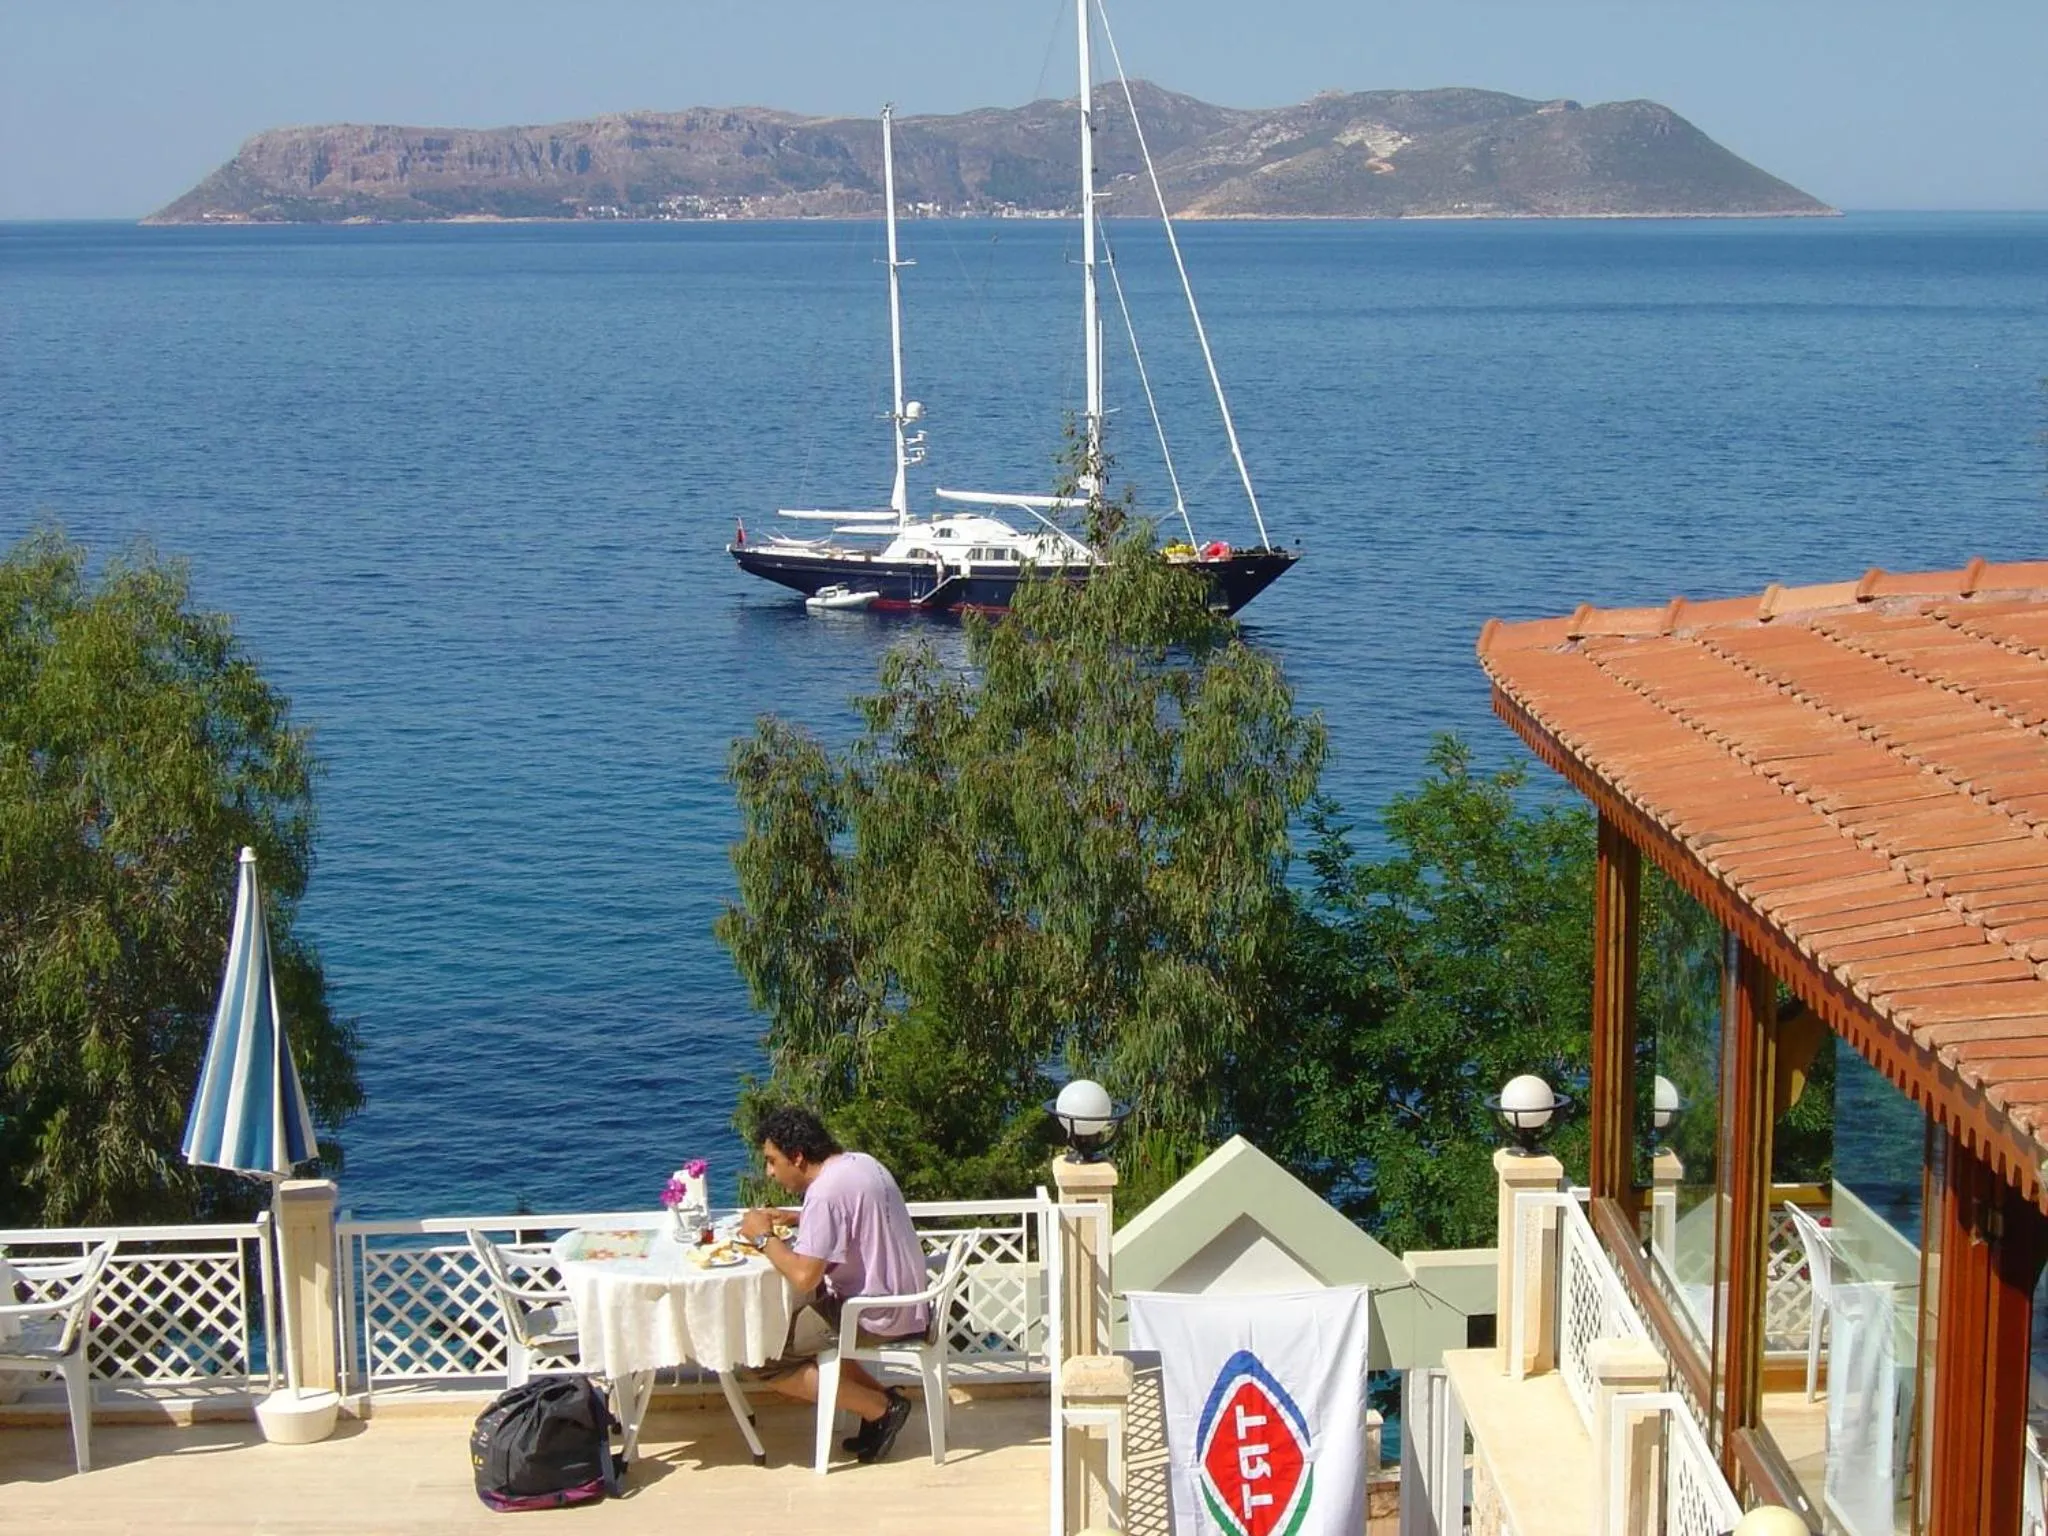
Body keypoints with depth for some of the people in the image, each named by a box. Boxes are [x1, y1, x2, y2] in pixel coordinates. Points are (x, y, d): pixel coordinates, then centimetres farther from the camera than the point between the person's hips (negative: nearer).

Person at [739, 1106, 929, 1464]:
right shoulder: (859, 1162, 7)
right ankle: (881, 1397, 13)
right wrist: (793, 1218, 14)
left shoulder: (825, 1192, -22)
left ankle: (881, 1408, -2)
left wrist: (765, 1237, -12)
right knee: (796, 1327, 25)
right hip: (906, 1302, 10)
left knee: (766, 1358, -6)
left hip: (876, 1317, -10)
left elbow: (804, 1276, -28)